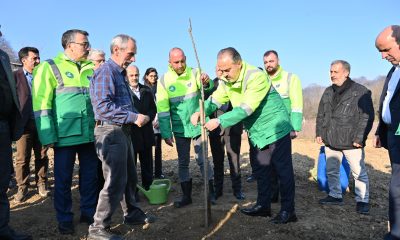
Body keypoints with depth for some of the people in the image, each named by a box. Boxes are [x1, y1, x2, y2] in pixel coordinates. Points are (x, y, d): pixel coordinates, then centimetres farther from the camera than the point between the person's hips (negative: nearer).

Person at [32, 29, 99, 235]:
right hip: (65, 135, -4)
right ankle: (65, 219, 24)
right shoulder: (49, 67, -3)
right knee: (63, 179, 8)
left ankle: (89, 212, 28)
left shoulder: (90, 69, 12)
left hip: (90, 134, 5)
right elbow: (41, 104, -8)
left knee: (90, 176, 12)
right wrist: (48, 136, -13)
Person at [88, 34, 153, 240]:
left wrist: (136, 117, 11)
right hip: (111, 132, -10)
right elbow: (104, 107, -24)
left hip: (123, 131, 10)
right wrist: (134, 117, -20)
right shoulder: (106, 71, -13)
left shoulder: (119, 73, 18)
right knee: (115, 181, -6)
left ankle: (132, 214, 33)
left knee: (130, 177, 18)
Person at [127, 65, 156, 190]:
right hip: (130, 132, -5)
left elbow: (153, 108, 13)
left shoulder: (146, 90, 14)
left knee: (147, 162, 12)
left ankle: (148, 188, 24)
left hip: (146, 132, 5)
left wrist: (147, 117, -5)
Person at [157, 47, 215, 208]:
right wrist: (166, 133, -7)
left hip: (198, 126, -1)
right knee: (183, 163, 11)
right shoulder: (164, 80, -6)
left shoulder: (194, 73, -7)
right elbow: (163, 110, -6)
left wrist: (206, 83, -46)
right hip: (180, 129, 2)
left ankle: (210, 193, 18)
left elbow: (208, 89, -22)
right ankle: (186, 196, 24)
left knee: (202, 160, 3)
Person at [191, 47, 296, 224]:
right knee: (261, 170, 15)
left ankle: (288, 211, 11)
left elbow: (246, 109, -33)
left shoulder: (256, 77, -27)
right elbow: (215, 99, -4)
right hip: (257, 133, 8)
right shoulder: (226, 80, -2)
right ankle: (263, 205, 28)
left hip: (276, 129, -8)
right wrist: (201, 111, -25)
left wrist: (219, 121, -34)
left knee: (283, 170, 0)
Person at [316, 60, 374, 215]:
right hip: (330, 141, 6)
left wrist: (359, 138, -15)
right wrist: (319, 133, 10)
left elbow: (367, 116, -10)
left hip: (351, 142, -6)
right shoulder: (328, 92, 11)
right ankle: (335, 196, 32)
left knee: (359, 173, 3)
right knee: (331, 171, 16)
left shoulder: (361, 92, -8)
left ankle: (362, 201, 18)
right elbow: (321, 114, 17)